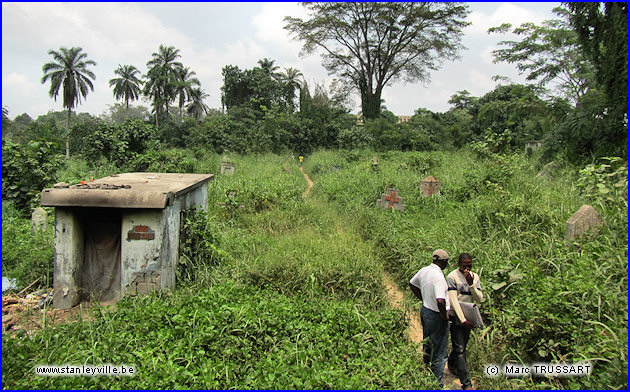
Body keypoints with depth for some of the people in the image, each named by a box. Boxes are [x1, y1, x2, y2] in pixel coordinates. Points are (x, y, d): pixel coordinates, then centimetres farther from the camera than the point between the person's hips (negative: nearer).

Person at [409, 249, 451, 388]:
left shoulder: (424, 270, -1)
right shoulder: (438, 276, -26)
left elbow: (412, 284, 17)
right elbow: (440, 301, -35)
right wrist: (444, 316, -19)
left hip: (425, 310, 9)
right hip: (436, 316, -9)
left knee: (427, 345, 24)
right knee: (440, 352, 5)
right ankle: (437, 384, 13)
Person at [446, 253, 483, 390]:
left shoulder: (475, 277, 2)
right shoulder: (452, 277, -14)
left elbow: (479, 299, -5)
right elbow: (453, 300, -18)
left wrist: (471, 284, -20)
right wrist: (463, 320, -21)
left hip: (469, 317, 6)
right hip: (456, 317, -5)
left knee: (462, 344, 19)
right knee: (460, 349, -5)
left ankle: (451, 363, 46)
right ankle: (466, 384, -2)